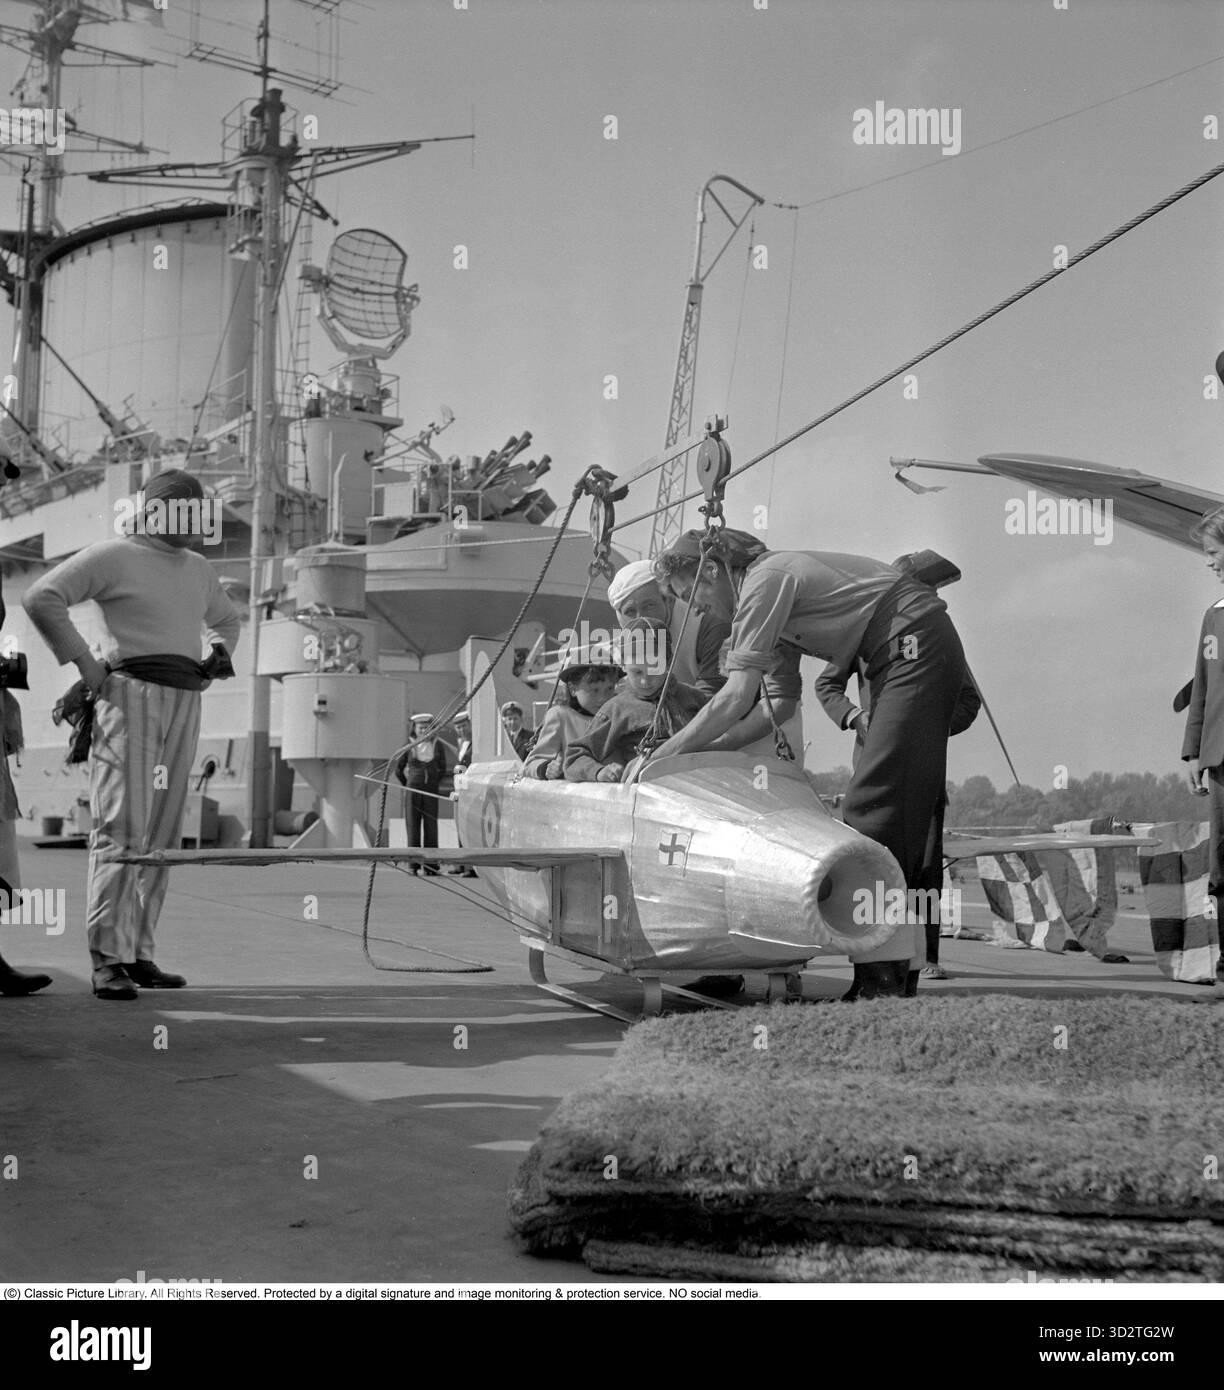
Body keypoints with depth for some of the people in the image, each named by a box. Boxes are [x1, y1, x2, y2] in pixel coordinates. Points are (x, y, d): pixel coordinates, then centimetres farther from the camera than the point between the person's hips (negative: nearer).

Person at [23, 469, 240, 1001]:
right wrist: (83, 661, -12)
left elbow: (226, 619, 40)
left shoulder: (198, 570, 21)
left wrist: (220, 652, 18)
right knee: (122, 827, -13)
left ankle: (139, 953, 12)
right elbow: (41, 597, -9)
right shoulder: (113, 556, -1)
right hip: (130, 694, -7)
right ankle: (108, 959, -12)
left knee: (163, 834, 6)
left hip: (185, 703, 7)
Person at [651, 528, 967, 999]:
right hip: (902, 658, 10)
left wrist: (669, 752, -11)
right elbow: (781, 703, 17)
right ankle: (897, 970, 12)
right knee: (900, 811, 9)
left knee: (875, 805, -14)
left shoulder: (765, 580, -12)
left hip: (916, 646, -10)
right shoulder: (771, 592, 18)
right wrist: (707, 749, 11)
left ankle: (881, 974, -18)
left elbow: (737, 699, -18)